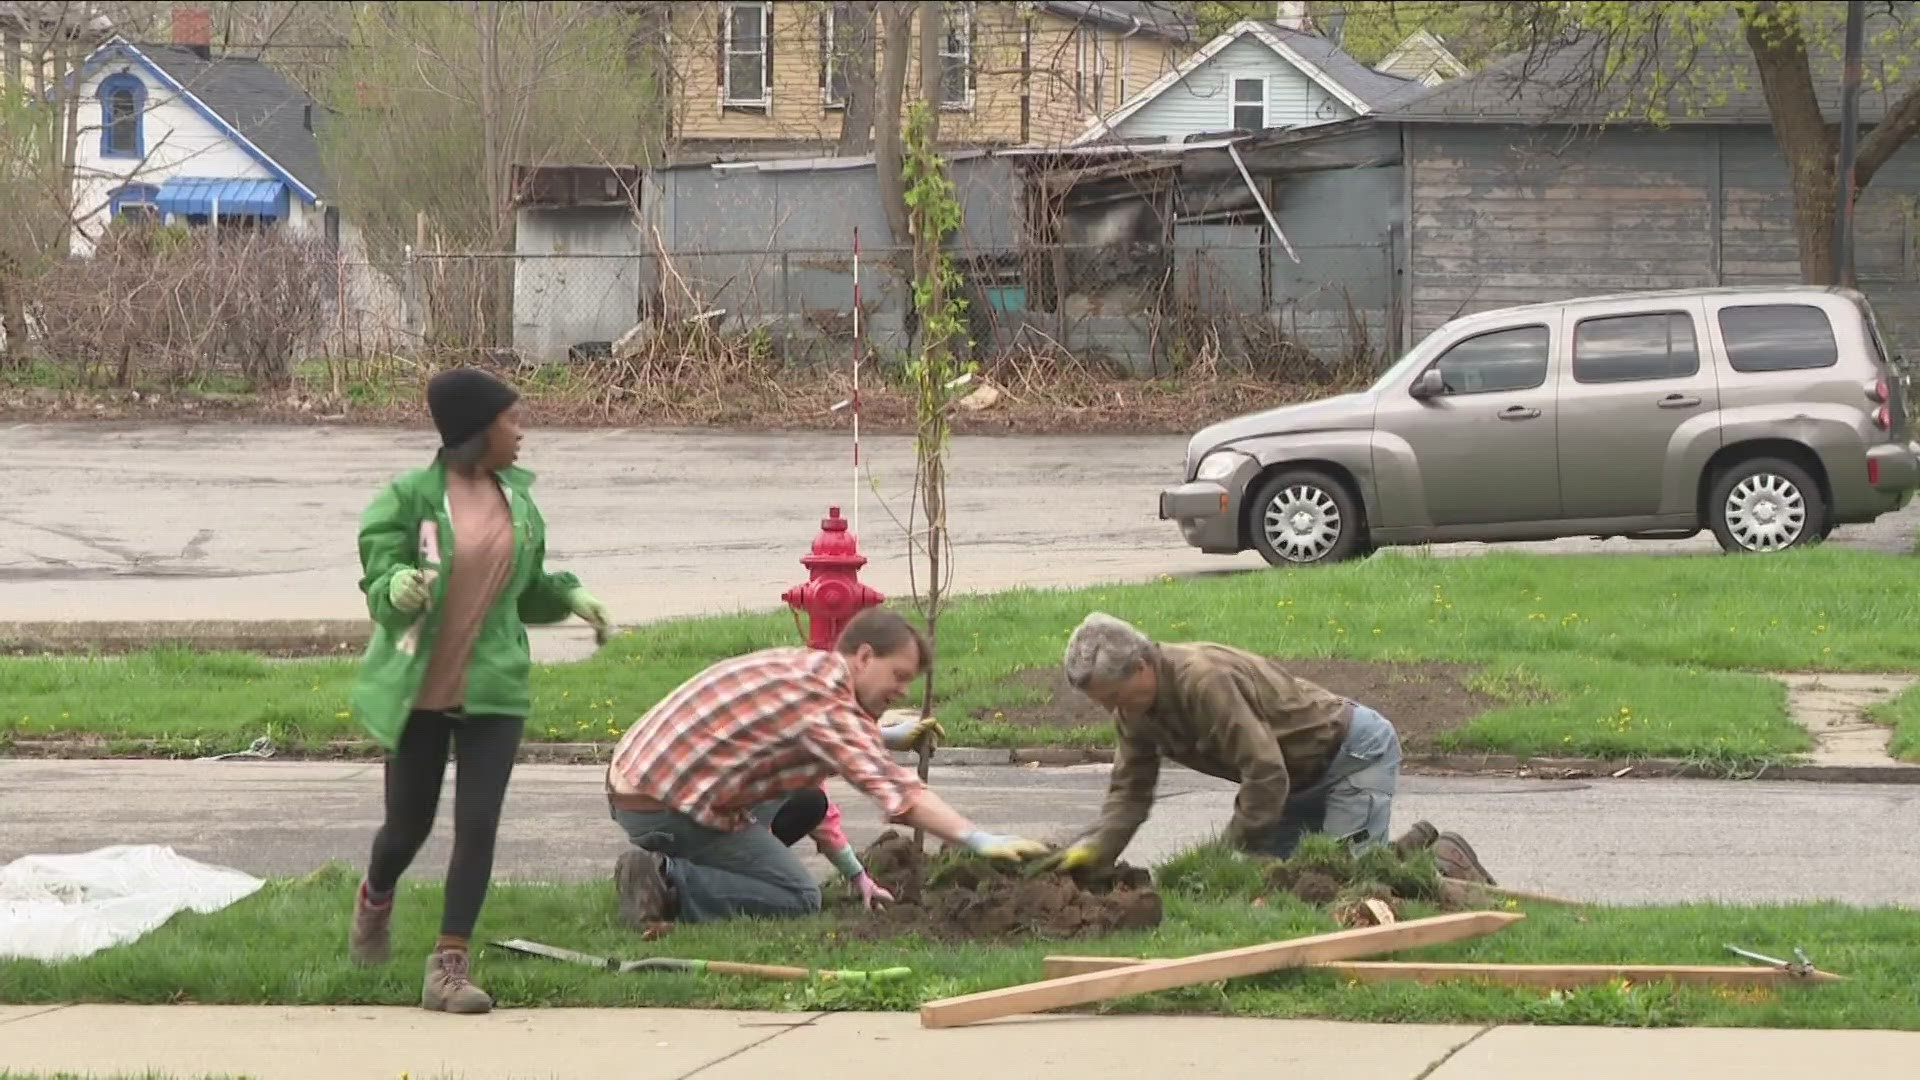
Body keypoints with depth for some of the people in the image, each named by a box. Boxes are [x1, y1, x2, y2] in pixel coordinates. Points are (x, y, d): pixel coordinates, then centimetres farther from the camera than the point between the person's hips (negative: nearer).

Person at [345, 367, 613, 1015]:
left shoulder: (517, 500, 7)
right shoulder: (409, 498, -10)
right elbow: (378, 582, -11)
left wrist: (568, 598, 5)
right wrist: (396, 589, -32)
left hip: (492, 688, 3)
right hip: (416, 690, -3)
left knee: (478, 826, -8)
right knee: (409, 824, 10)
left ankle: (449, 967, -4)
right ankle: (375, 899, 46)